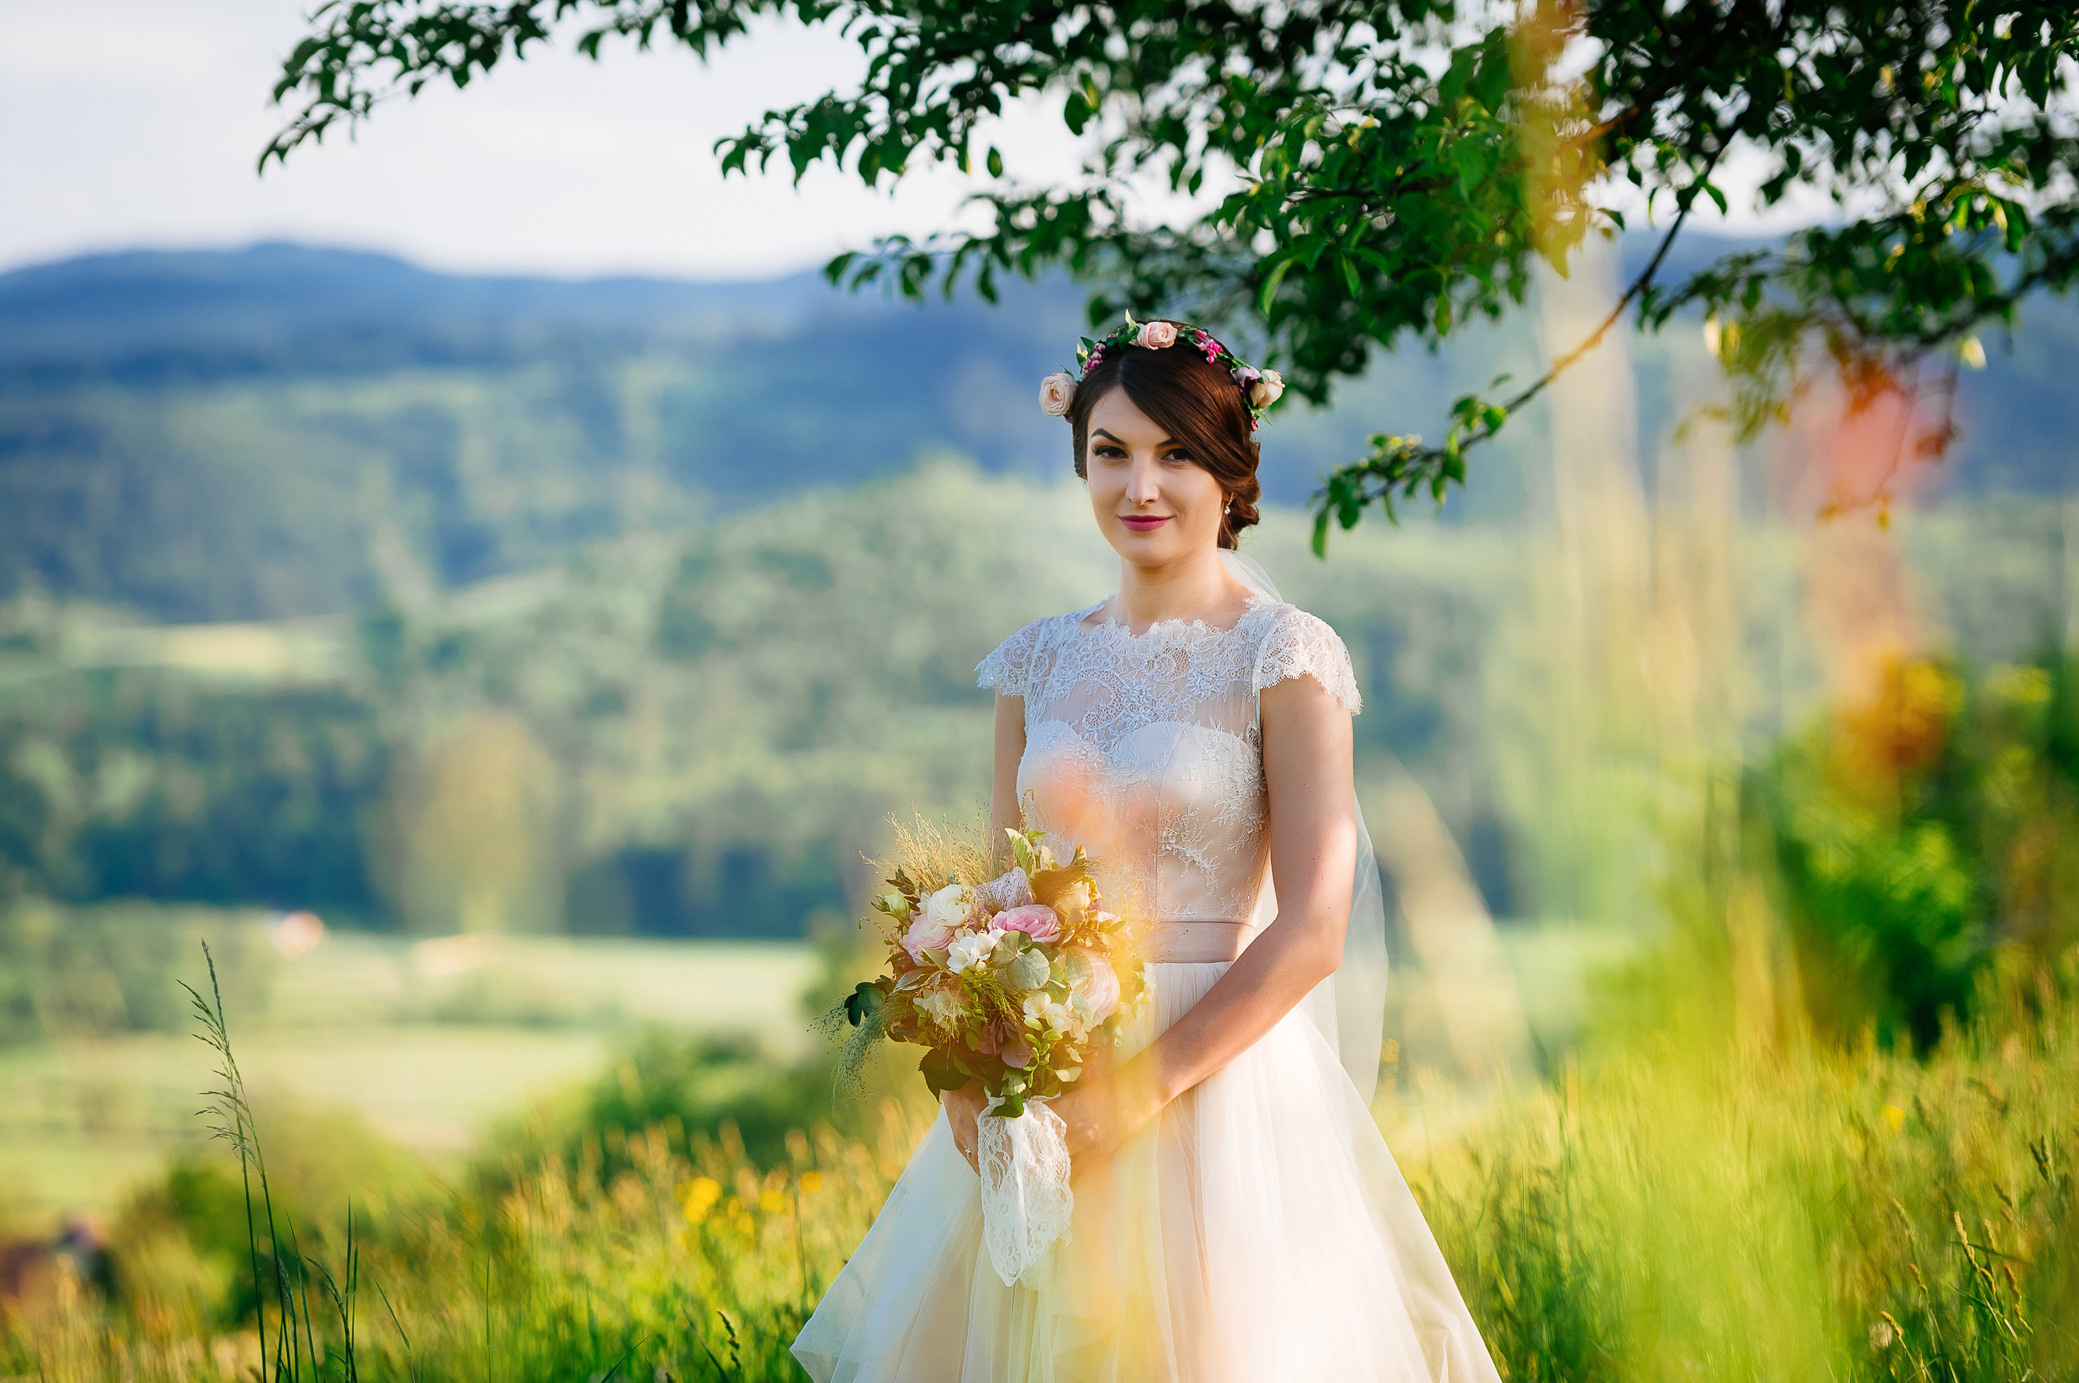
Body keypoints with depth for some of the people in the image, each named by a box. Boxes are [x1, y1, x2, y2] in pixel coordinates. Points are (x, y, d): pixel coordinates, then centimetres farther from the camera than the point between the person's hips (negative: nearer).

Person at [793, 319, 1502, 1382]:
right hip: (1039, 1093, 4)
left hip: (1216, 1073, -4)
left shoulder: (1282, 654, -7)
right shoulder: (1041, 663, 8)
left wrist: (1136, 1089, -18)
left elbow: (1312, 932, -13)